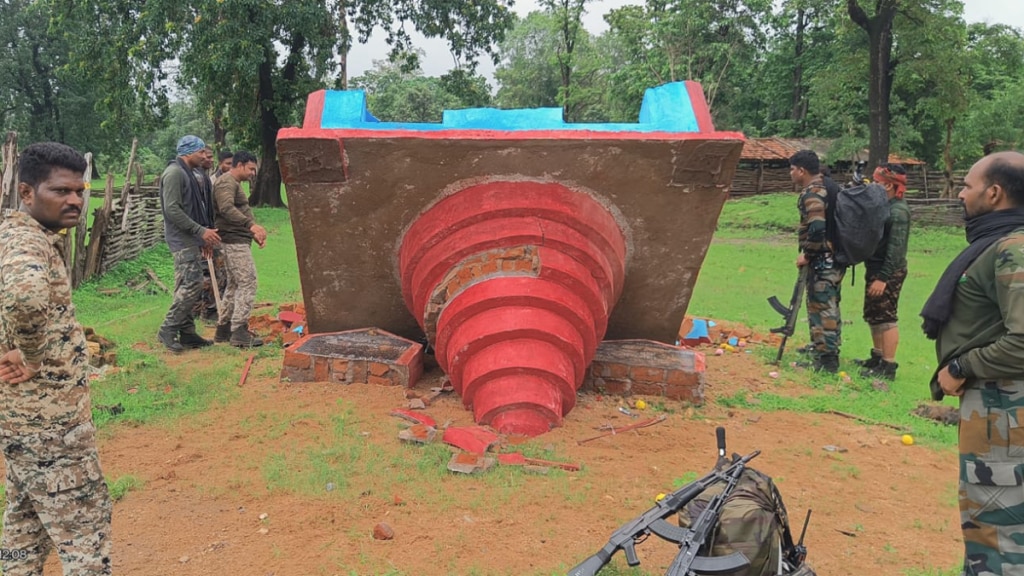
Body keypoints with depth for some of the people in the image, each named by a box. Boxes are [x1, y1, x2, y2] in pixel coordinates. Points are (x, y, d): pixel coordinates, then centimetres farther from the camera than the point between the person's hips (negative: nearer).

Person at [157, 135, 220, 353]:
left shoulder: (189, 174, 19)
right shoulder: (175, 173, -12)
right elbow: (172, 209, -21)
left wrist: (204, 238, 18)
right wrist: (201, 231, -20)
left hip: (191, 239, 10)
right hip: (182, 239, -10)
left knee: (186, 286, 11)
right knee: (192, 284, -13)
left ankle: (187, 332, 15)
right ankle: (168, 329, -5)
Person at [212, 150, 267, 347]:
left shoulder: (234, 184, 23)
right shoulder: (226, 182, -11)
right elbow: (227, 208, -28)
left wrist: (254, 234, 19)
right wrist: (251, 224, -35)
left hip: (239, 240, 11)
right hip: (234, 240, -11)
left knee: (235, 284, 14)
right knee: (247, 283, -13)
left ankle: (223, 329, 20)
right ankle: (239, 331, -12)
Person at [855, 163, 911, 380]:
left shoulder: (898, 211, -18)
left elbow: (895, 248, -23)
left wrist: (883, 278, -26)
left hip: (889, 272, -10)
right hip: (875, 268, 10)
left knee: (886, 317, -6)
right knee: (872, 315, 17)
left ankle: (888, 366, -1)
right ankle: (877, 357, 29)